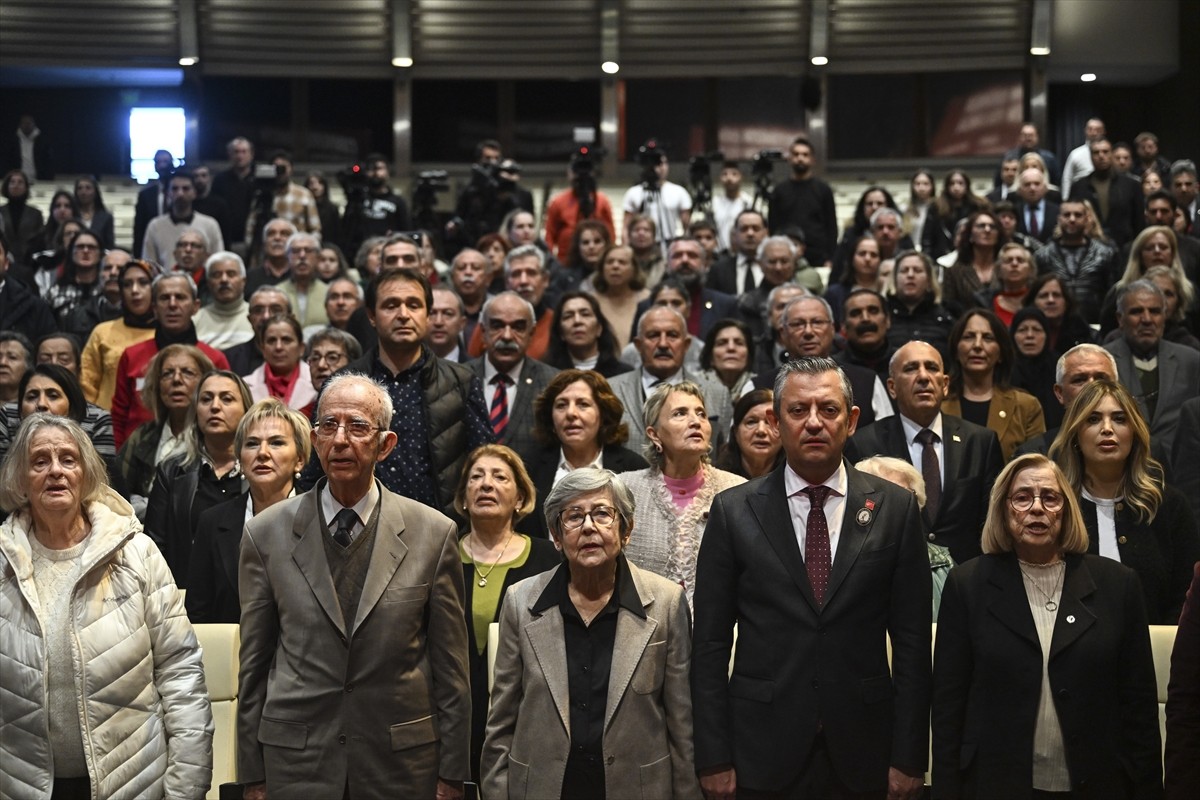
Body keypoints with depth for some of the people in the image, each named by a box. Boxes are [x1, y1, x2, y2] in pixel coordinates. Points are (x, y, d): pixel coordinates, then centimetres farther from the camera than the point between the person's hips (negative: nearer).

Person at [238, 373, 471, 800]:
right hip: (296, 762, 1)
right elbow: (253, 663, 3)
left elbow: (450, 667, 0)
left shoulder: (434, 534, -3)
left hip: (403, 761, 0)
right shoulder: (266, 533, 0)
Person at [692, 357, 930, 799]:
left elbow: (912, 641, 1)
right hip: (764, 751, 0)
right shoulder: (734, 511, -1)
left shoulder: (895, 508, 1)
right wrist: (714, 759, -4)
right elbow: (710, 643, -1)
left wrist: (908, 757, -1)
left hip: (862, 751, 1)